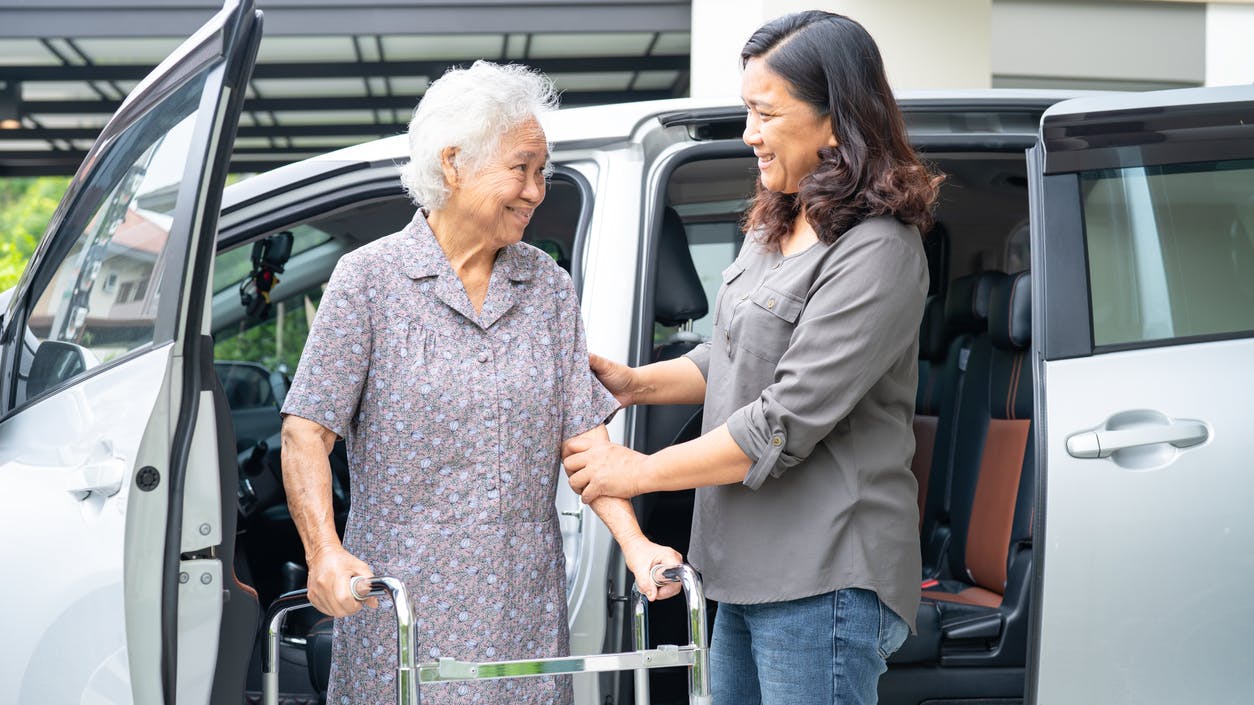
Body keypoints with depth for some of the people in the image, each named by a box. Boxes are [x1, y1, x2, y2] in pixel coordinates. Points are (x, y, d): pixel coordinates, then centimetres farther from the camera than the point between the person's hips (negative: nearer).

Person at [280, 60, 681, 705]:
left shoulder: (549, 288, 9)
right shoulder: (369, 279, -2)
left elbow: (583, 433, 6)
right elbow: (307, 433, -6)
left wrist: (635, 544, -7)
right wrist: (325, 553, -19)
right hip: (401, 598, -3)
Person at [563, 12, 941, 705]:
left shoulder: (878, 251, -18)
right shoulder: (776, 225, 12)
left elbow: (785, 423, -22)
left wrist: (640, 472, -14)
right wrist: (636, 382, 9)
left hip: (823, 581, -9)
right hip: (748, 567, 9)